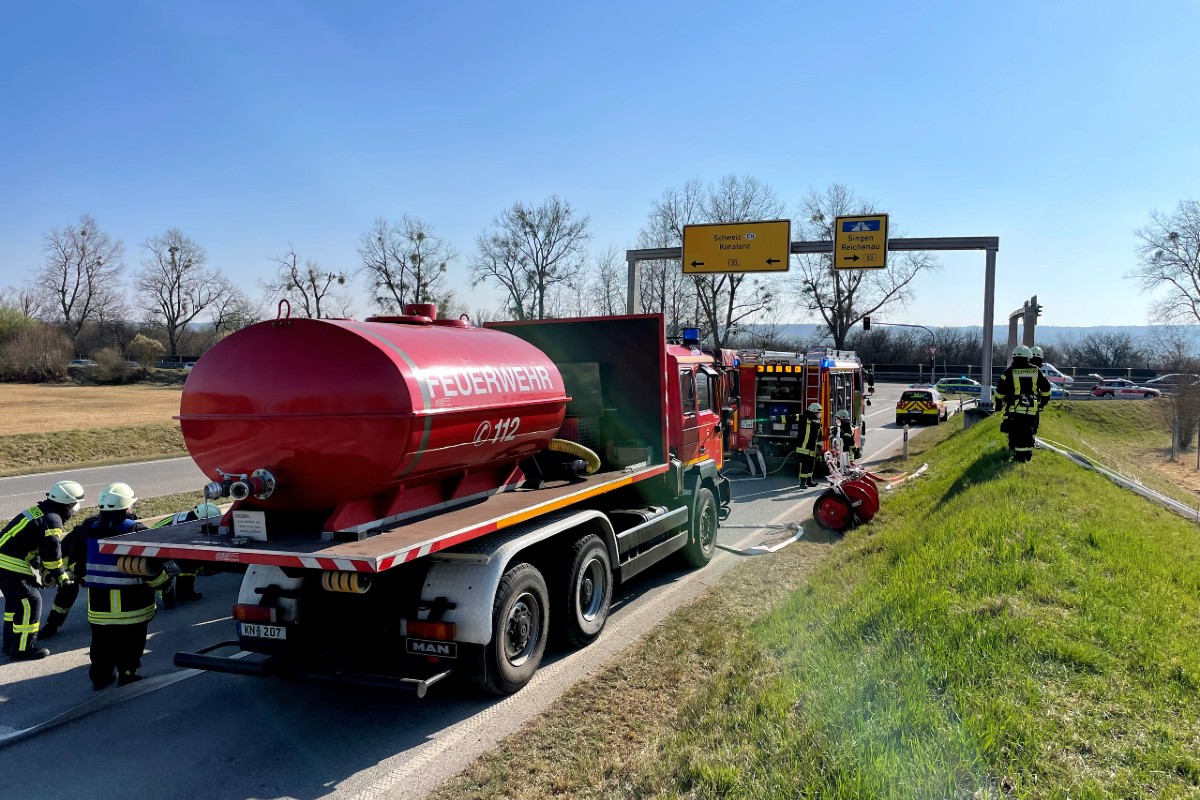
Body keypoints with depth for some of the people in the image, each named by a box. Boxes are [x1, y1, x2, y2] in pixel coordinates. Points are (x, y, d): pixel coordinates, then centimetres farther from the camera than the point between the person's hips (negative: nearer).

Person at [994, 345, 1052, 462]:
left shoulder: (1009, 372, -4)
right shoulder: (1036, 371, 6)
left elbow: (1000, 390, -2)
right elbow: (1046, 388, 17)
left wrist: (998, 404, 11)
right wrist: (1044, 401, 30)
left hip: (1015, 409, -3)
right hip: (1032, 408, 3)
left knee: (1017, 432, -1)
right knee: (1029, 431, 14)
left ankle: (1019, 455, -3)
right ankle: (1028, 453, 19)